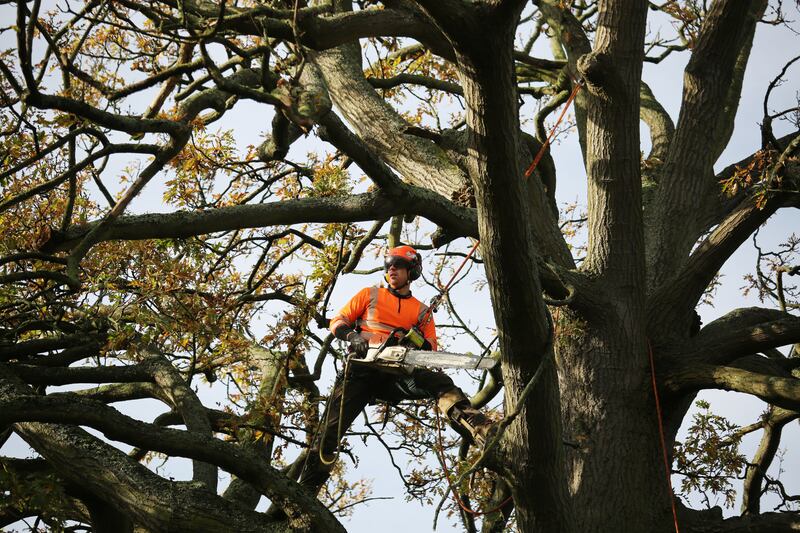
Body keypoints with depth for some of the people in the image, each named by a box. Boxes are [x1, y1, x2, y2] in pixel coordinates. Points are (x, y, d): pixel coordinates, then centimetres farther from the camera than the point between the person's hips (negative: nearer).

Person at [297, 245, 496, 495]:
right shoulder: (369, 294, 19)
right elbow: (338, 321, 14)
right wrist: (353, 336, -9)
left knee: (440, 383, -29)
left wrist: (418, 342, -14)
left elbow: (430, 346, 12)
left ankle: (485, 435, -48)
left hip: (397, 373, 0)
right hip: (363, 367, 0)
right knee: (331, 426, -15)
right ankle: (305, 489, -10)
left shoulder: (422, 311, 22)